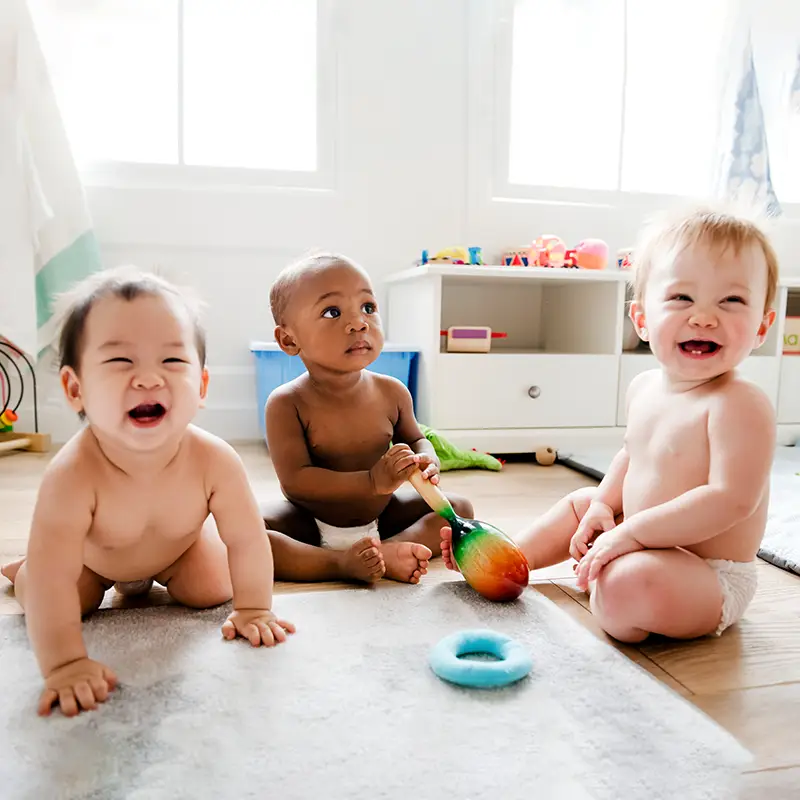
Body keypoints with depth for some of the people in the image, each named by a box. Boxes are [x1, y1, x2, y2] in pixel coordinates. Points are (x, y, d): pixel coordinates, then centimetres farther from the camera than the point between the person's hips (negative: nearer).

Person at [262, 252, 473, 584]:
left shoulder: (391, 392, -8)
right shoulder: (286, 404, -20)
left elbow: (414, 439, 10)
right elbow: (294, 480, -26)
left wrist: (426, 462, -16)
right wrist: (373, 480, -35)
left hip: (379, 516, 5)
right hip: (309, 524, -4)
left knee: (460, 508, -6)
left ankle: (387, 550, -27)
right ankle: (342, 563, -30)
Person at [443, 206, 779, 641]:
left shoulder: (742, 405, -25)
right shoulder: (644, 387, 2)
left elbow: (731, 500, -32)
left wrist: (631, 532, -29)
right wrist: (603, 504, 5)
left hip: (711, 581, -8)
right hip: (648, 547, 8)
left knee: (628, 581, -36)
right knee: (579, 500, 24)